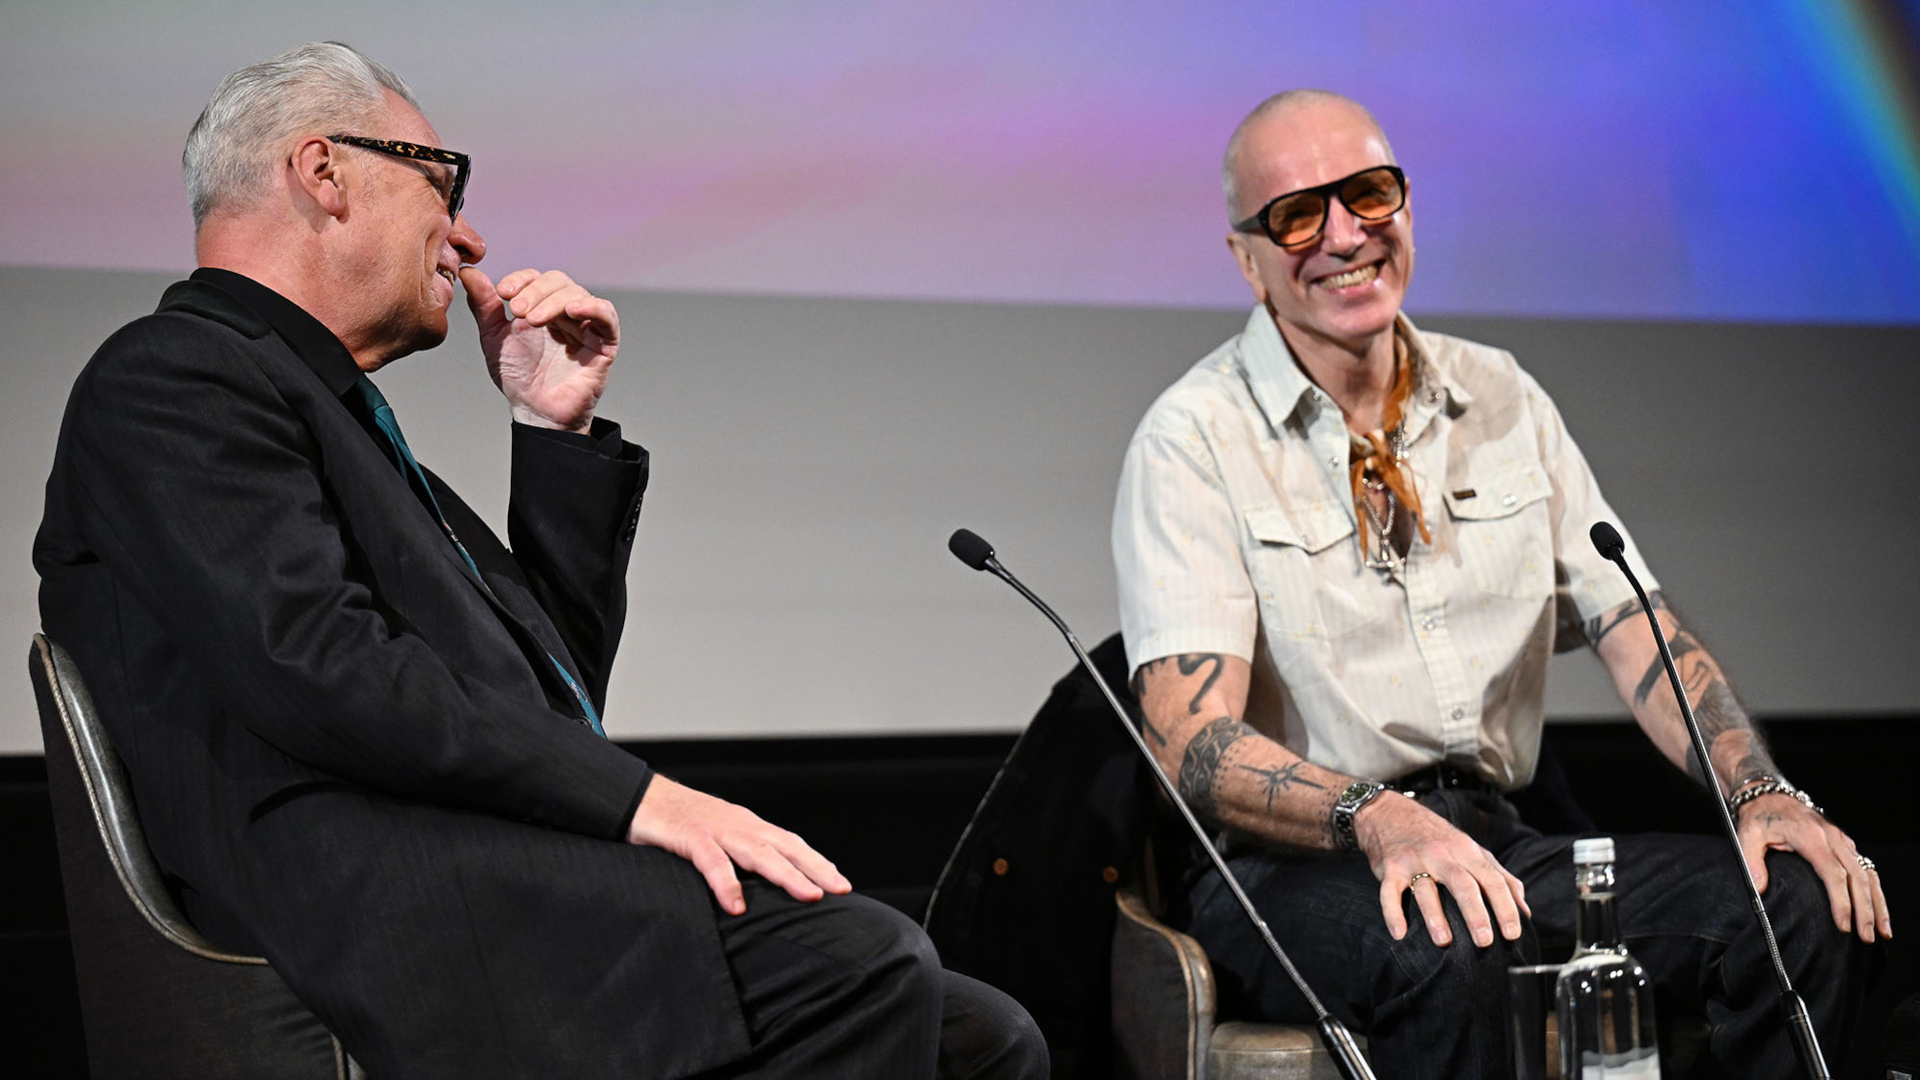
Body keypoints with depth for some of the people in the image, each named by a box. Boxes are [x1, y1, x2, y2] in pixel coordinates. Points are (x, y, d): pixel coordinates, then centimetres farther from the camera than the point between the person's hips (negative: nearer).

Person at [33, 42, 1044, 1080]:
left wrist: (559, 427, 19)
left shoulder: (335, 409, 30)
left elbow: (555, 686, 26)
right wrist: (637, 797, -18)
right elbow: (313, 663, -16)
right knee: (855, 959, -28)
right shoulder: (172, 375, 0)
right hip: (391, 901, -9)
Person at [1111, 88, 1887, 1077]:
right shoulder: (1196, 438, -6)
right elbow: (1193, 742, -16)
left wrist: (1760, 791, -8)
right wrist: (1375, 818, -35)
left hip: (1499, 844, 5)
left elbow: (1634, 627, 11)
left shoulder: (1500, 399, 13)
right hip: (1296, 864, -5)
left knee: (1808, 904, -17)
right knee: (1441, 957, -39)